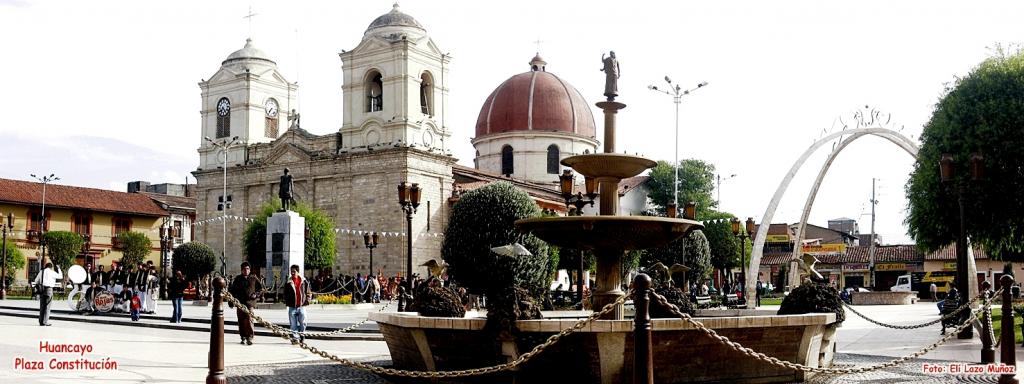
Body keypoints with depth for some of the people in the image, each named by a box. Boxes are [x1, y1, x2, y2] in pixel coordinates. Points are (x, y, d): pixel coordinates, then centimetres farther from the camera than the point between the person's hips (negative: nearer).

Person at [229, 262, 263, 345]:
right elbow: (232, 290, 16)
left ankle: (250, 337, -12)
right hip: (240, 303, 2)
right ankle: (243, 337, 15)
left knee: (249, 319, -14)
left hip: (250, 302, -2)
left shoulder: (253, 278, 8)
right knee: (241, 320, 4)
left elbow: (261, 288, 15)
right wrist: (234, 298, 2)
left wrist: (256, 294, 0)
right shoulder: (237, 279, 11)